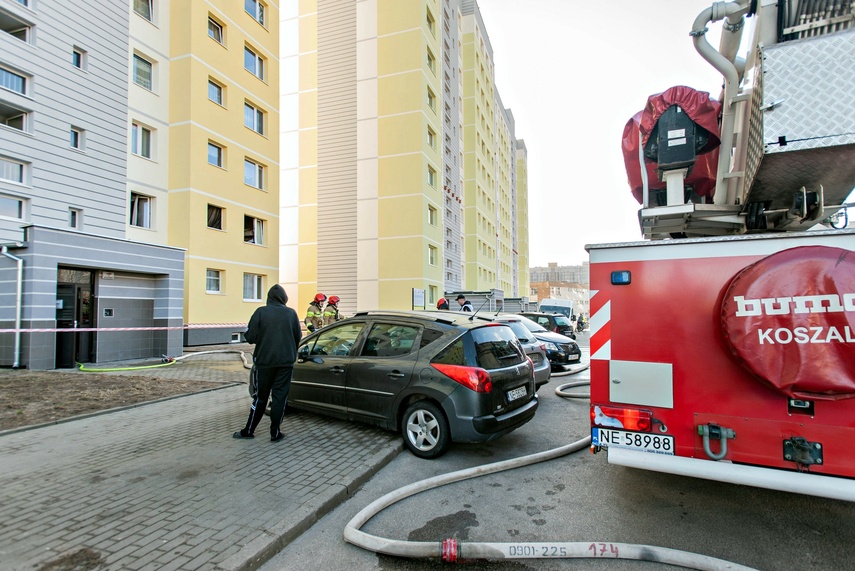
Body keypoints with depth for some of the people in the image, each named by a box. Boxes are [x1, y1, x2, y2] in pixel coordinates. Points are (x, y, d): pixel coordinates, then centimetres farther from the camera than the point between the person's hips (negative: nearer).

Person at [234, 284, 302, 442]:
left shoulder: (261, 312, -7)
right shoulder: (291, 313, -2)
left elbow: (250, 337, -7)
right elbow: (298, 337, 4)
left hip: (264, 361, 0)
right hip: (286, 362, 1)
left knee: (260, 397, 13)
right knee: (280, 397, 7)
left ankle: (248, 431, 23)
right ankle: (275, 433, 11)